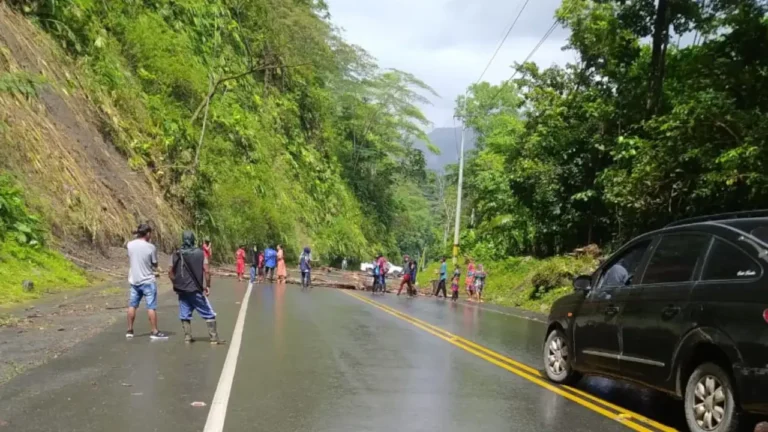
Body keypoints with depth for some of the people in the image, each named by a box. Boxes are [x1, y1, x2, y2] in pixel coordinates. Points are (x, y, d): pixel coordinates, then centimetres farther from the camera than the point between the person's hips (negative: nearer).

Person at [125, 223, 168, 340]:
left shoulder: (130, 245, -2)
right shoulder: (151, 247, -15)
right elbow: (155, 265, -7)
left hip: (134, 280, 5)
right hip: (148, 281, -5)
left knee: (132, 305, 15)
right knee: (151, 307, 0)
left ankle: (130, 330, 21)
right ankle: (154, 332, 3)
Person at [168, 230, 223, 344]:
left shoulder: (176, 255, 3)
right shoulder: (200, 253, -5)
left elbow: (170, 272, 1)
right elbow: (206, 271, -11)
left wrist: (176, 284, 14)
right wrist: (208, 286, -1)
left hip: (182, 290, 3)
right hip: (196, 290, -3)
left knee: (185, 315, 13)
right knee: (209, 314, 4)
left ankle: (187, 337, 12)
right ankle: (214, 338, 2)